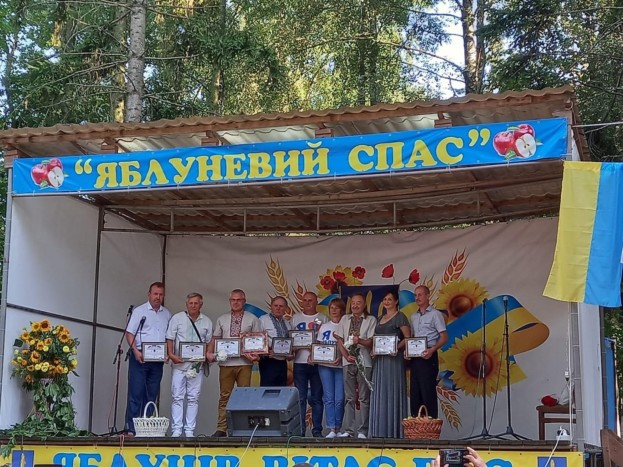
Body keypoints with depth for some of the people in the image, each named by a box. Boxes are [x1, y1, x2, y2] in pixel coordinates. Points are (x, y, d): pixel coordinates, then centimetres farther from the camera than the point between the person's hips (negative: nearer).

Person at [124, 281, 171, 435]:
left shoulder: (167, 314, 15)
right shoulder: (139, 311, 1)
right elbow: (129, 333, -4)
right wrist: (135, 351, -17)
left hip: (157, 359, 5)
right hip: (139, 357, -4)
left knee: (151, 395, 6)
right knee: (135, 394, -7)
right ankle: (131, 429, -7)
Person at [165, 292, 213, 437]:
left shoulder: (206, 322, 11)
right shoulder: (177, 318, 5)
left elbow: (208, 342, 12)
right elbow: (170, 339, 2)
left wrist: (205, 356, -4)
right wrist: (171, 354, -11)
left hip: (197, 365, 2)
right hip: (179, 364, -2)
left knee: (193, 398, 3)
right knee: (177, 397, -3)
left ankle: (190, 430, 6)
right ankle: (176, 430, 0)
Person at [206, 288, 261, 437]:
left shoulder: (252, 319, 8)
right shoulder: (222, 319, 15)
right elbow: (215, 338, 14)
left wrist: (256, 354, -12)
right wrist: (209, 352, -3)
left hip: (244, 362, -2)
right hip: (225, 362, 2)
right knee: (225, 396, 2)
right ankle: (221, 429, 3)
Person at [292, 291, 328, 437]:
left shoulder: (323, 319, 9)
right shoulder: (295, 318, 12)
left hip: (318, 362, 0)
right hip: (300, 362, 0)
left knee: (317, 398, 3)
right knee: (300, 398, -1)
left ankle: (317, 430, 7)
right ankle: (300, 429, 3)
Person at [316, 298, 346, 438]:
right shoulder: (324, 327, 14)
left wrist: (341, 357, -17)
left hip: (341, 365, -3)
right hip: (325, 365, 3)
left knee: (339, 399, -5)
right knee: (329, 398, -2)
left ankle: (338, 428, 6)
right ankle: (331, 429, -3)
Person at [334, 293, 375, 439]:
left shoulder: (370, 320, 2)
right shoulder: (345, 319, 12)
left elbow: (372, 342, -5)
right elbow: (339, 341, 9)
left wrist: (360, 341, -23)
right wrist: (346, 356, -4)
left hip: (364, 362, -3)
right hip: (348, 361, 3)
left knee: (364, 398, -1)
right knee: (349, 398, 6)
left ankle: (362, 431, 1)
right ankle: (349, 430, 9)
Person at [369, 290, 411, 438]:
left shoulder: (400, 317, -2)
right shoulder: (380, 319, 19)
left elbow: (407, 338, -8)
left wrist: (396, 347, -22)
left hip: (393, 358, -7)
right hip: (380, 359, 7)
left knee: (392, 392, -6)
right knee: (379, 394, 5)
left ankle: (394, 430, -3)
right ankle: (381, 430, 9)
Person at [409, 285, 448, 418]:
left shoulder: (435, 314, -3)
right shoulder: (414, 316, 17)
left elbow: (444, 337, -8)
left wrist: (432, 350, -23)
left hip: (428, 357, -7)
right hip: (415, 358, 7)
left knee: (428, 392, -7)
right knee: (415, 392, 7)